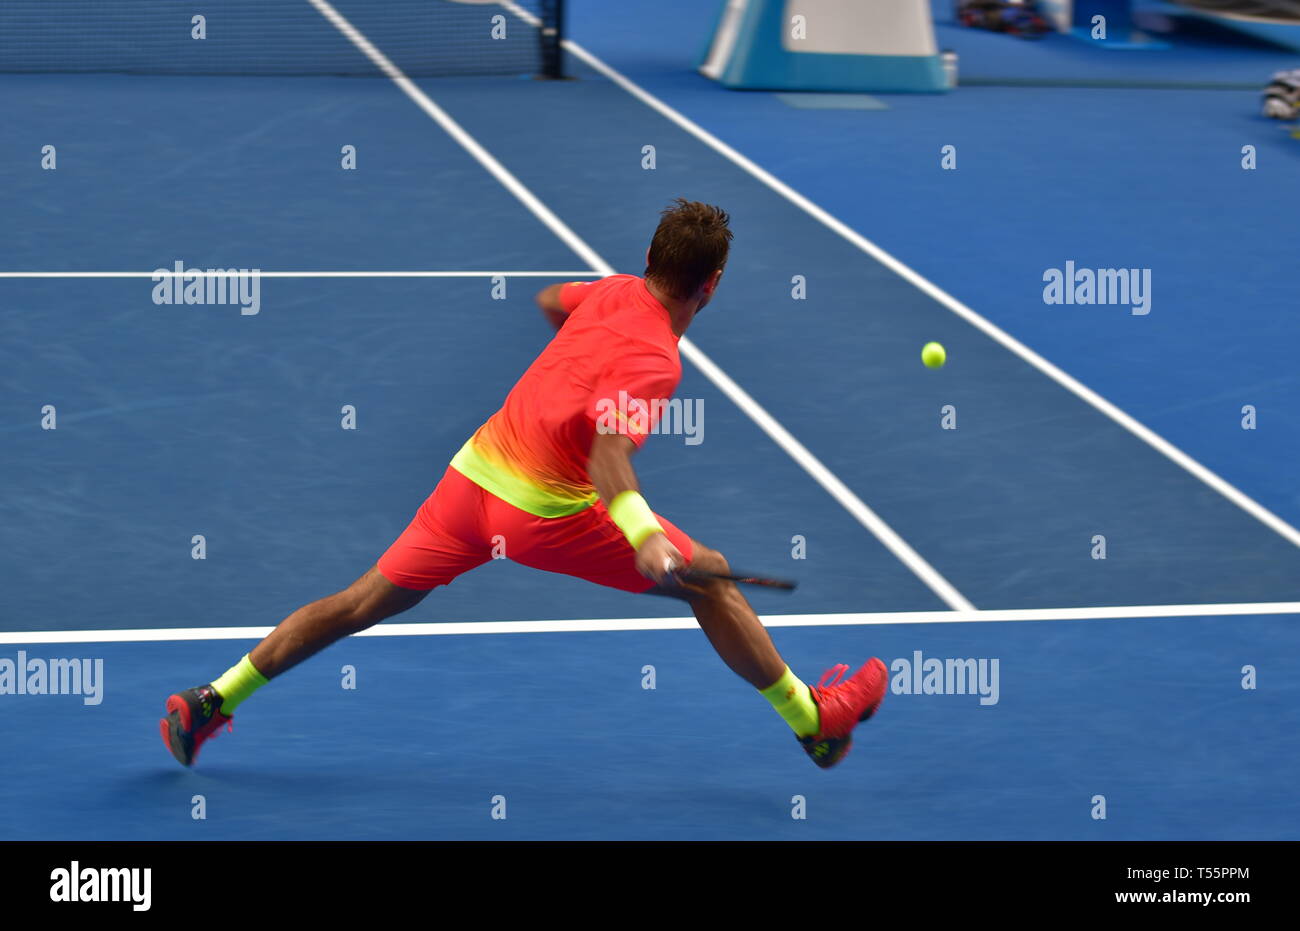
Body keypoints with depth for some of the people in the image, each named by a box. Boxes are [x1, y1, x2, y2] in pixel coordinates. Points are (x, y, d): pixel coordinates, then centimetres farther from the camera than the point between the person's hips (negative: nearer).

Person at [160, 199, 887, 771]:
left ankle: (210, 703, 13)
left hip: (477, 468, 7)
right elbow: (610, 448, -33)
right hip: (547, 513, -7)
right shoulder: (654, 361, -17)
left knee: (369, 601, 14)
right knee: (710, 579, 5)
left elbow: (549, 300, 30)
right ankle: (816, 721, 12)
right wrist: (644, 535, -47)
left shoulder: (614, 292, 7)